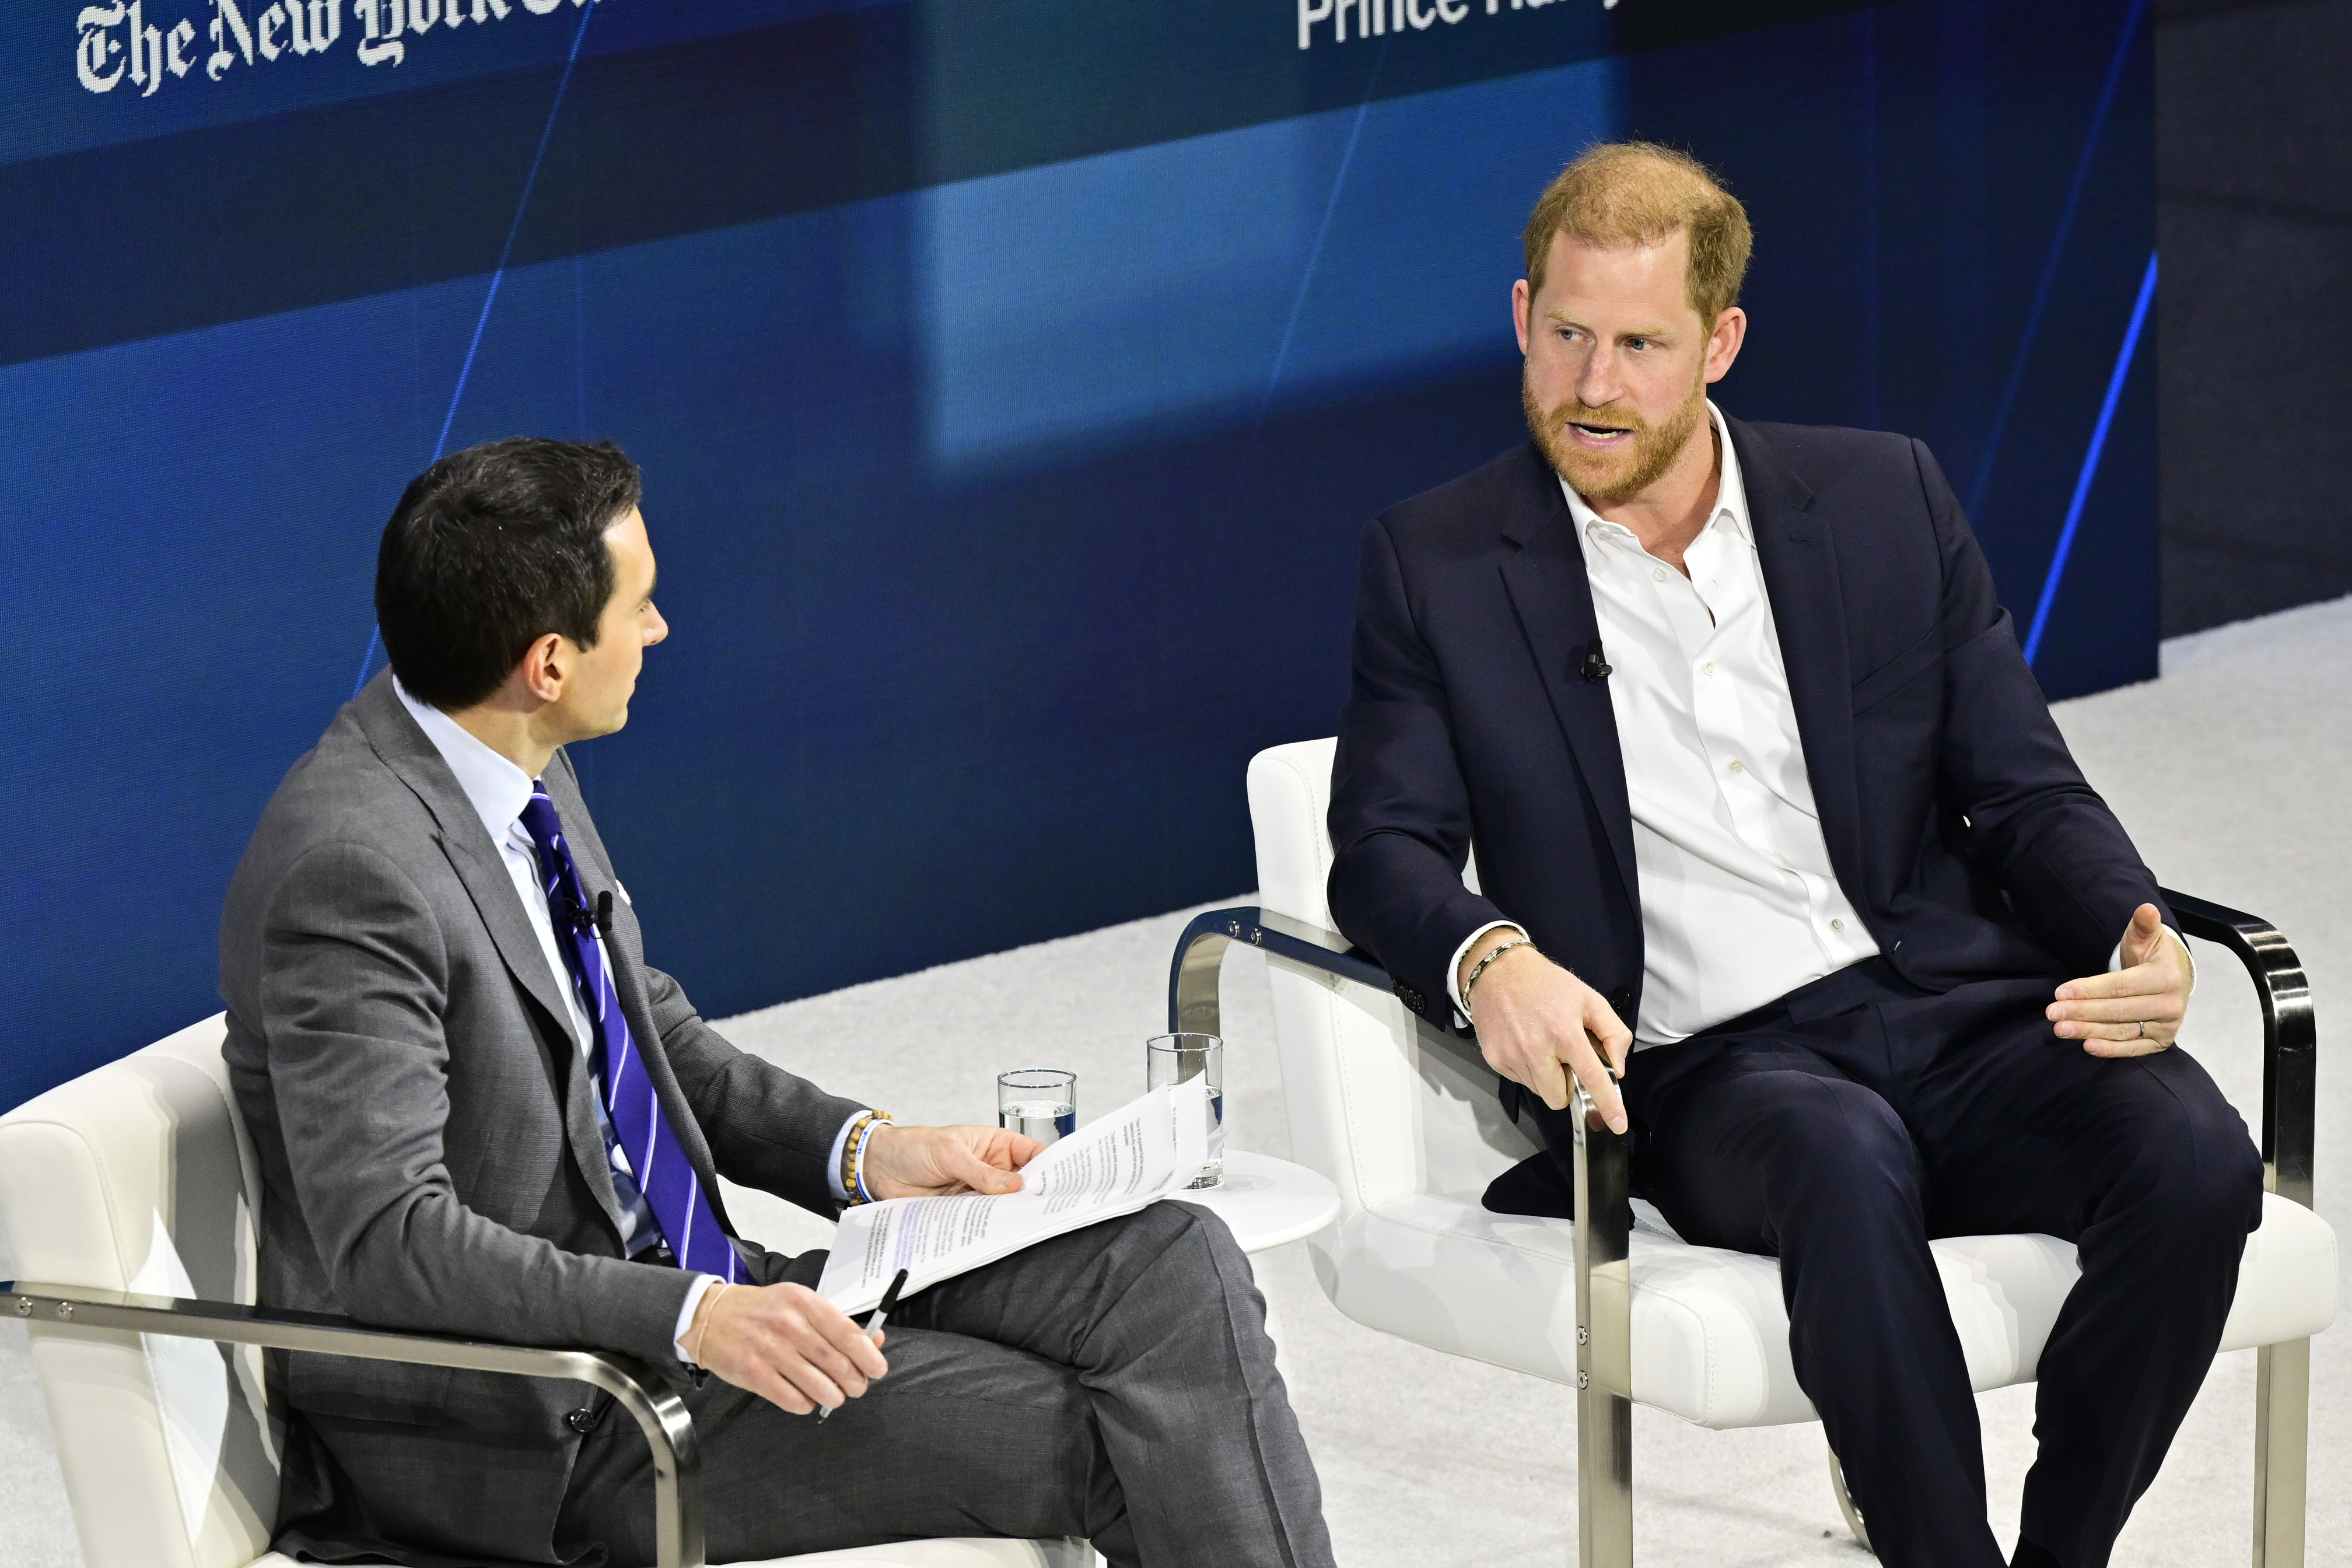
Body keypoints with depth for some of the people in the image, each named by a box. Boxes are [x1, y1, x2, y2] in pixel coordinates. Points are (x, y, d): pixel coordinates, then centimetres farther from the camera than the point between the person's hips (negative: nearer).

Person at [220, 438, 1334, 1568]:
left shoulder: (522, 774, 6)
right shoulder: (350, 868, -23)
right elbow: (388, 1238, -27)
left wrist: (865, 1153, 5)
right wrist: (693, 1318, -34)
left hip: (685, 1290, 9)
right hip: (544, 1429, -9)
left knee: (1175, 1268, -6)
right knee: (1100, 1443, -17)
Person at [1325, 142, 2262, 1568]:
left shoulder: (1887, 500, 13)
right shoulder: (1439, 565, 8)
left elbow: (2027, 793, 12)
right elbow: (1386, 849, 1)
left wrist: (2137, 940, -9)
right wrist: (1487, 959, -23)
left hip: (1955, 1016, 3)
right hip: (1693, 1067, -3)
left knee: (2193, 1155, -28)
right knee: (1845, 1159, -38)